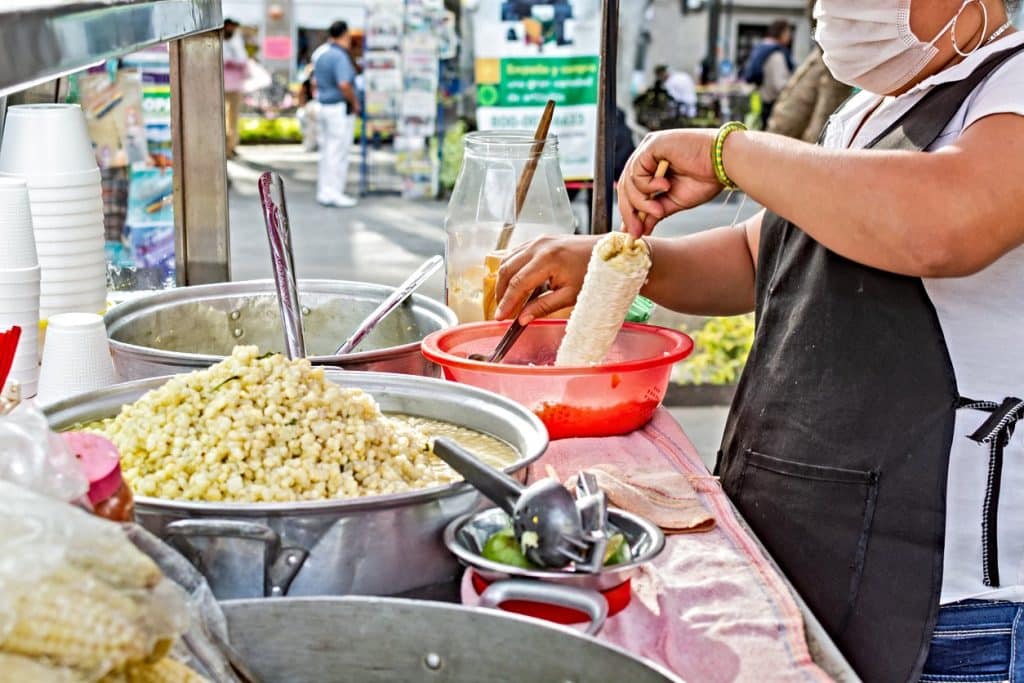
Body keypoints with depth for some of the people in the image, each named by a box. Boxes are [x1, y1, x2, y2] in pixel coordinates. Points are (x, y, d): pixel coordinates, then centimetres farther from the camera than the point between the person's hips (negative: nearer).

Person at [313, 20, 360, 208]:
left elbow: (316, 81, 17)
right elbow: (344, 85, -26)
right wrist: (355, 103, -13)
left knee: (326, 151, 15)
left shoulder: (320, 53, 10)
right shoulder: (341, 56, -17)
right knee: (338, 152, -3)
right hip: (340, 108, -9)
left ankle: (324, 192, 19)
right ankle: (334, 193, 0)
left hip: (323, 106, 9)